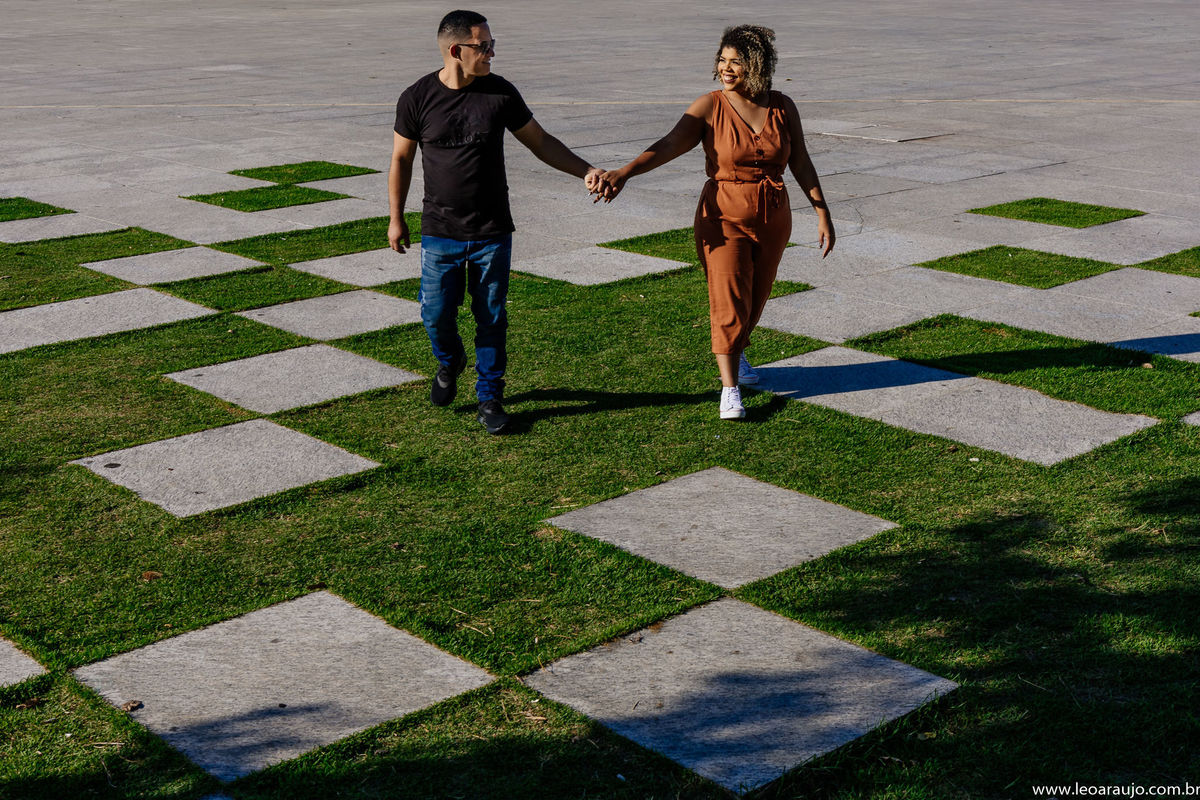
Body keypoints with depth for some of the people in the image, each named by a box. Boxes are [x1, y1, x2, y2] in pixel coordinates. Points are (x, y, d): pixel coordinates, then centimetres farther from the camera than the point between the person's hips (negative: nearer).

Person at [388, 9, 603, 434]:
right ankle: (449, 363, 36)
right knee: (436, 315, 2)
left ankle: (489, 399, 20)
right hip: (440, 233, -1)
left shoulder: (500, 93, -3)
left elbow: (540, 141, 7)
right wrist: (396, 219, 8)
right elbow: (401, 159, 5)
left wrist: (585, 171, -4)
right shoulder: (418, 98, -6)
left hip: (492, 234, 1)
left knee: (492, 319, 4)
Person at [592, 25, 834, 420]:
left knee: (755, 297, 17)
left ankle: (736, 353, 46)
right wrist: (624, 172, -37)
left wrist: (823, 214, 2)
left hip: (773, 219, 4)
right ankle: (730, 388, 1)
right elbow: (669, 145, -22)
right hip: (725, 218, -3)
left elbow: (801, 163, 3)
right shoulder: (709, 108, -12)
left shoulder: (782, 107, -3)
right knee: (728, 302, -7)